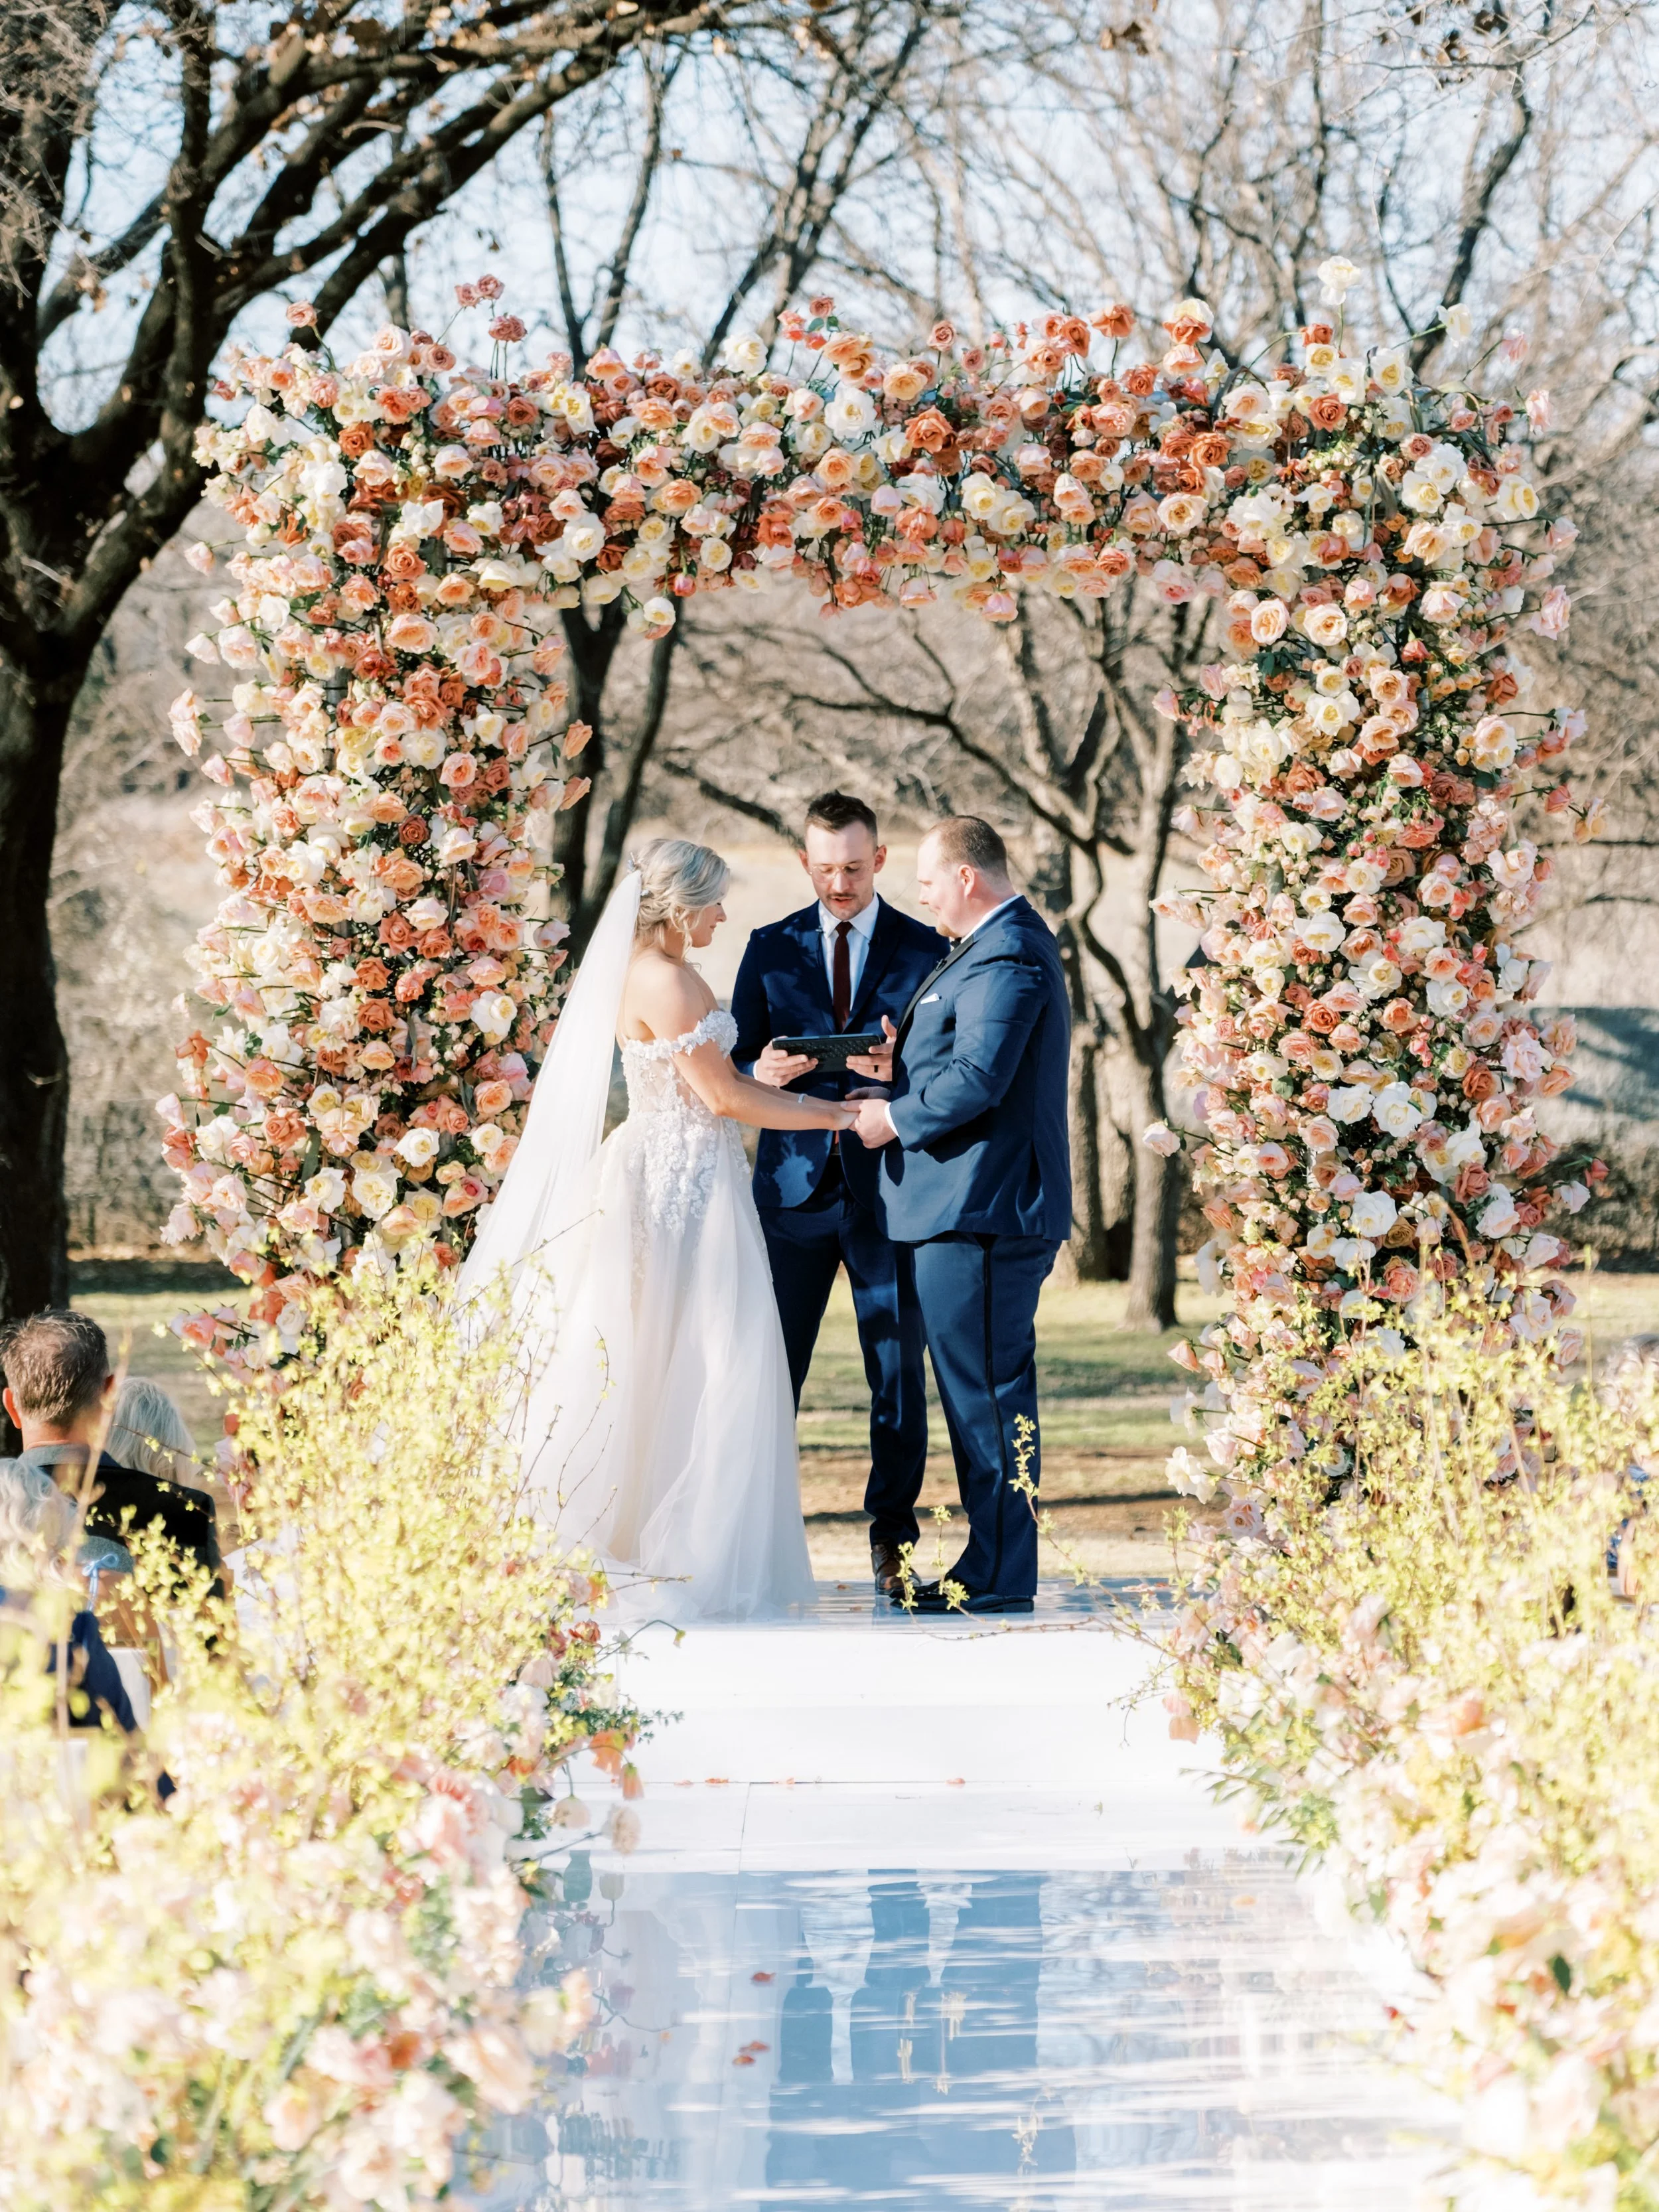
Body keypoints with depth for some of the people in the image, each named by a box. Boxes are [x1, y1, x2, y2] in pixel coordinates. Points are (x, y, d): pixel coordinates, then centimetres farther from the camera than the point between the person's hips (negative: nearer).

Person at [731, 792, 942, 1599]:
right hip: (794, 1188, 1)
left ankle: (892, 1535, 10)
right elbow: (735, 1069, 8)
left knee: (899, 1371, 1)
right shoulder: (771, 949, 9)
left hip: (890, 1184, -1)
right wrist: (762, 1072, -15)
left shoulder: (923, 950, 5)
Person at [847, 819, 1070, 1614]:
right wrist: (903, 1065, 8)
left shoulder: (1005, 955, -15)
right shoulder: (1008, 945, 20)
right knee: (987, 1390, 13)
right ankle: (993, 1565, 18)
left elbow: (979, 1077, -24)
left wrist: (895, 1118, -11)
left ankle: (998, 1577, -4)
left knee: (986, 1391, -7)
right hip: (978, 1206, 11)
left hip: (979, 1213, -11)